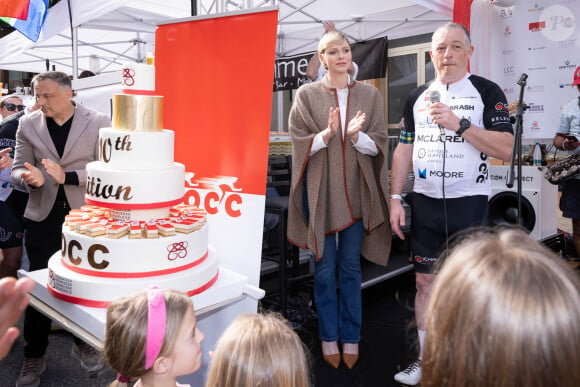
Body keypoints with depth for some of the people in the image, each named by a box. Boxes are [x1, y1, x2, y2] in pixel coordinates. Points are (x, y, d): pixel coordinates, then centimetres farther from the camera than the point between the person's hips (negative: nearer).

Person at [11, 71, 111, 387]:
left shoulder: (98, 123, -4)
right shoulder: (28, 124, 4)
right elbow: (18, 168, 6)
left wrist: (67, 177, -20)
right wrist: (31, 179, -17)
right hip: (42, 218, 2)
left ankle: (84, 344, 32)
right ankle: (34, 357, 25)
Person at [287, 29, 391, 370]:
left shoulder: (370, 95, 5)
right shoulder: (307, 94, 1)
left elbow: (378, 146, 1)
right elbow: (300, 145, -3)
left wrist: (356, 136, -18)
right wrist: (328, 133, -20)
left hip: (356, 191, 1)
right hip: (321, 190, -1)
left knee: (351, 268, 10)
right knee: (325, 268, 7)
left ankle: (351, 338, 24)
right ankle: (329, 337, 23)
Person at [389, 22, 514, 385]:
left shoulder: (487, 92, -2)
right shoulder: (417, 96, 10)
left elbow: (505, 149, -11)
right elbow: (404, 150, 10)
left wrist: (459, 125, -21)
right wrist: (396, 199, 4)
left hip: (468, 203, -3)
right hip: (425, 202, 4)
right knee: (425, 281, 9)